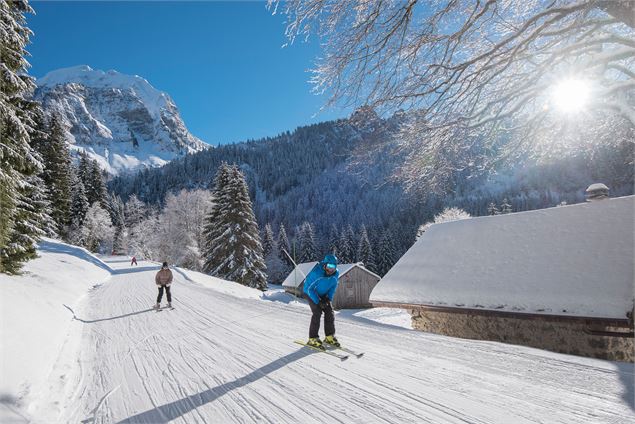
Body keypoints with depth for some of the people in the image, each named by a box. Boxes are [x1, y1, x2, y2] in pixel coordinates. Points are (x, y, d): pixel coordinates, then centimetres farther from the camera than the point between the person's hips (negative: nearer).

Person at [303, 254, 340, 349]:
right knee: (317, 312, -19)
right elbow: (308, 288, -25)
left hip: (323, 295, 6)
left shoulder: (336, 273, -17)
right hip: (311, 293, -6)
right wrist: (318, 301, -26)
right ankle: (313, 339, -11)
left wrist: (329, 298, -11)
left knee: (329, 311, -5)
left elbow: (333, 286, 2)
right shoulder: (316, 272, -35)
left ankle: (329, 337, 9)